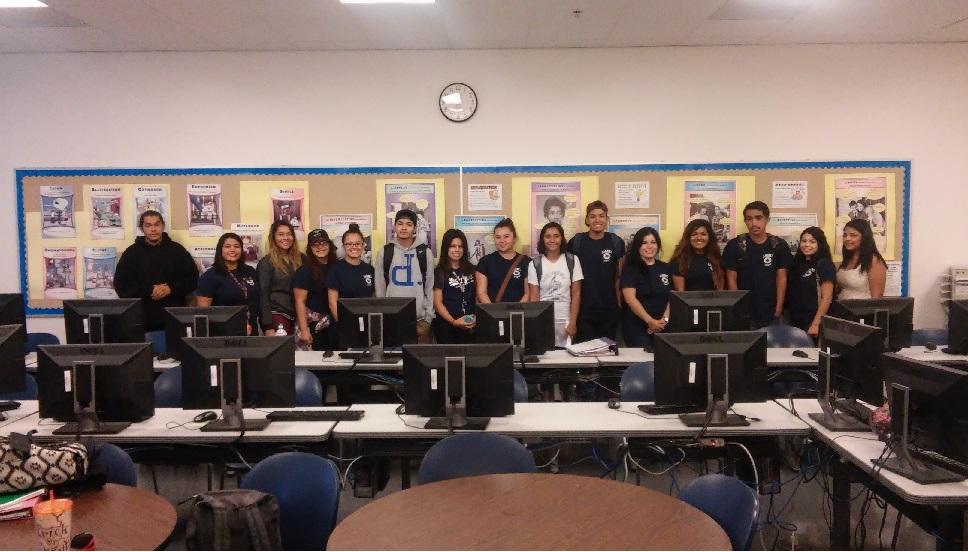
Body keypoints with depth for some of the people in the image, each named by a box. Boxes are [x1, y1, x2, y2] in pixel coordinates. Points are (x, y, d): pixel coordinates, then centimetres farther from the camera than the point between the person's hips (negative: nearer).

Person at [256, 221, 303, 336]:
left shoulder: (300, 259, 11)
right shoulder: (266, 263, -2)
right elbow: (263, 296, -6)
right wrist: (268, 326, -12)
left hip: (297, 316, 4)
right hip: (276, 315, -4)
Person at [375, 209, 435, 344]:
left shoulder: (425, 252, 2)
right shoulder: (384, 252, 4)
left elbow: (430, 285, 4)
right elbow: (380, 287, 7)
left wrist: (429, 316, 0)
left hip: (419, 318, 0)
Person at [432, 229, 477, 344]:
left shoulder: (471, 269, 10)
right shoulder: (439, 272, -2)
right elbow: (438, 303, -6)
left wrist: (476, 318, -4)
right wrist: (453, 321, -16)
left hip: (469, 325, 3)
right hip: (446, 325, -3)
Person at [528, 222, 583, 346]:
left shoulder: (572, 261, 1)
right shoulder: (535, 264, -1)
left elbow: (576, 294, 1)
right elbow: (534, 297, 0)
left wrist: (573, 322, -4)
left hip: (565, 321, 0)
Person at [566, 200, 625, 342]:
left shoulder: (616, 242, 1)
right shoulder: (576, 242, -2)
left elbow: (620, 275, 8)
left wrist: (620, 300, 3)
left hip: (609, 308, 1)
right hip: (583, 308, -1)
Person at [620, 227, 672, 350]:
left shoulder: (666, 268, 11)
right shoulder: (630, 268, -3)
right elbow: (630, 299, -12)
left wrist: (664, 319, -8)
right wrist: (649, 321, -18)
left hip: (662, 327, 4)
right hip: (636, 327, -4)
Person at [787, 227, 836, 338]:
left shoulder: (824, 265, -10)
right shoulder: (797, 263, 9)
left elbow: (827, 297, -15)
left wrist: (816, 324, -19)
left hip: (812, 323, -6)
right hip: (795, 321, 6)